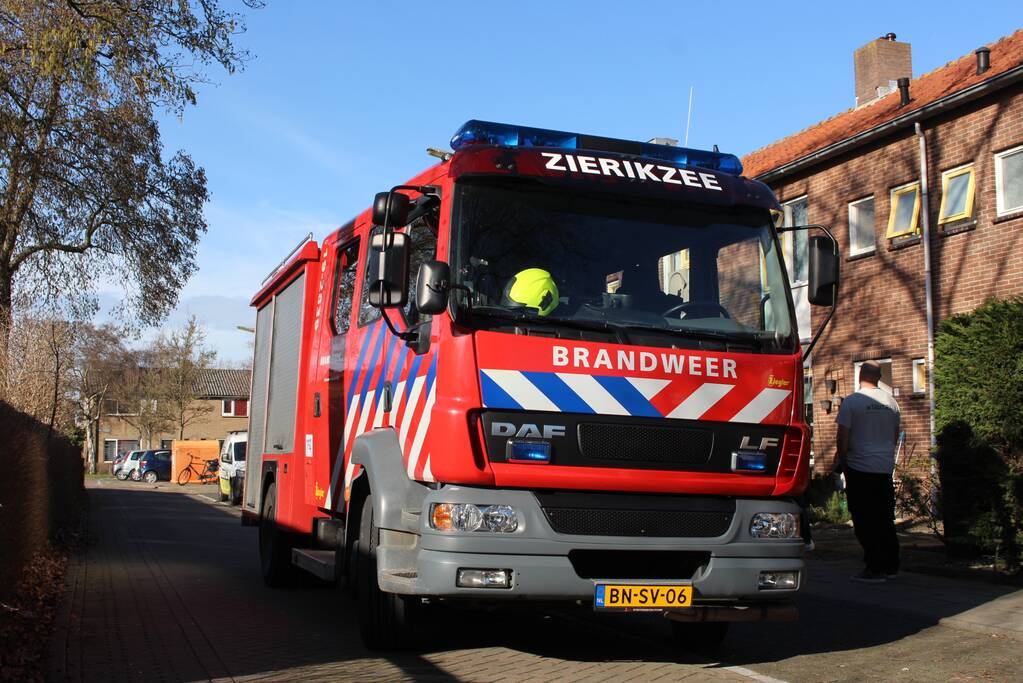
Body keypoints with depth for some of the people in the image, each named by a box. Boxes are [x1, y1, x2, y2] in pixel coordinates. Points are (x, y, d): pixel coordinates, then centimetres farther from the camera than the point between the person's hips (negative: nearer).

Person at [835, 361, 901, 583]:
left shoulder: (851, 402, -10)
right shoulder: (890, 401, 7)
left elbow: (843, 437, -10)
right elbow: (896, 434, 16)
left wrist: (843, 462, 4)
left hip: (859, 467, -6)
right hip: (886, 468, 6)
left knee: (865, 521, -1)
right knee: (885, 519, 14)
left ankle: (875, 568, -1)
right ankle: (890, 566, 19)